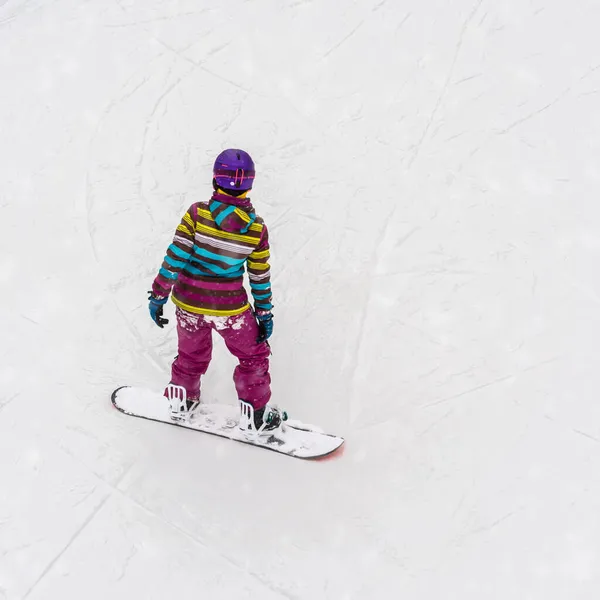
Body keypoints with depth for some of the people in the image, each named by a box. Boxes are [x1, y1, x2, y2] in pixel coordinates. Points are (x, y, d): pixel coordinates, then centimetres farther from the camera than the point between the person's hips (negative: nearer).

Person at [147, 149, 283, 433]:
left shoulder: (197, 213, -15)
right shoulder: (257, 227, -11)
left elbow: (175, 258, -14)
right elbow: (260, 276, -3)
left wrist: (159, 295, -5)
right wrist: (265, 314, 9)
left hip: (188, 302, 2)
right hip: (229, 306, -1)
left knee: (192, 353, 27)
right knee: (253, 355, 21)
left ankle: (182, 402, 45)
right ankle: (255, 415, 28)